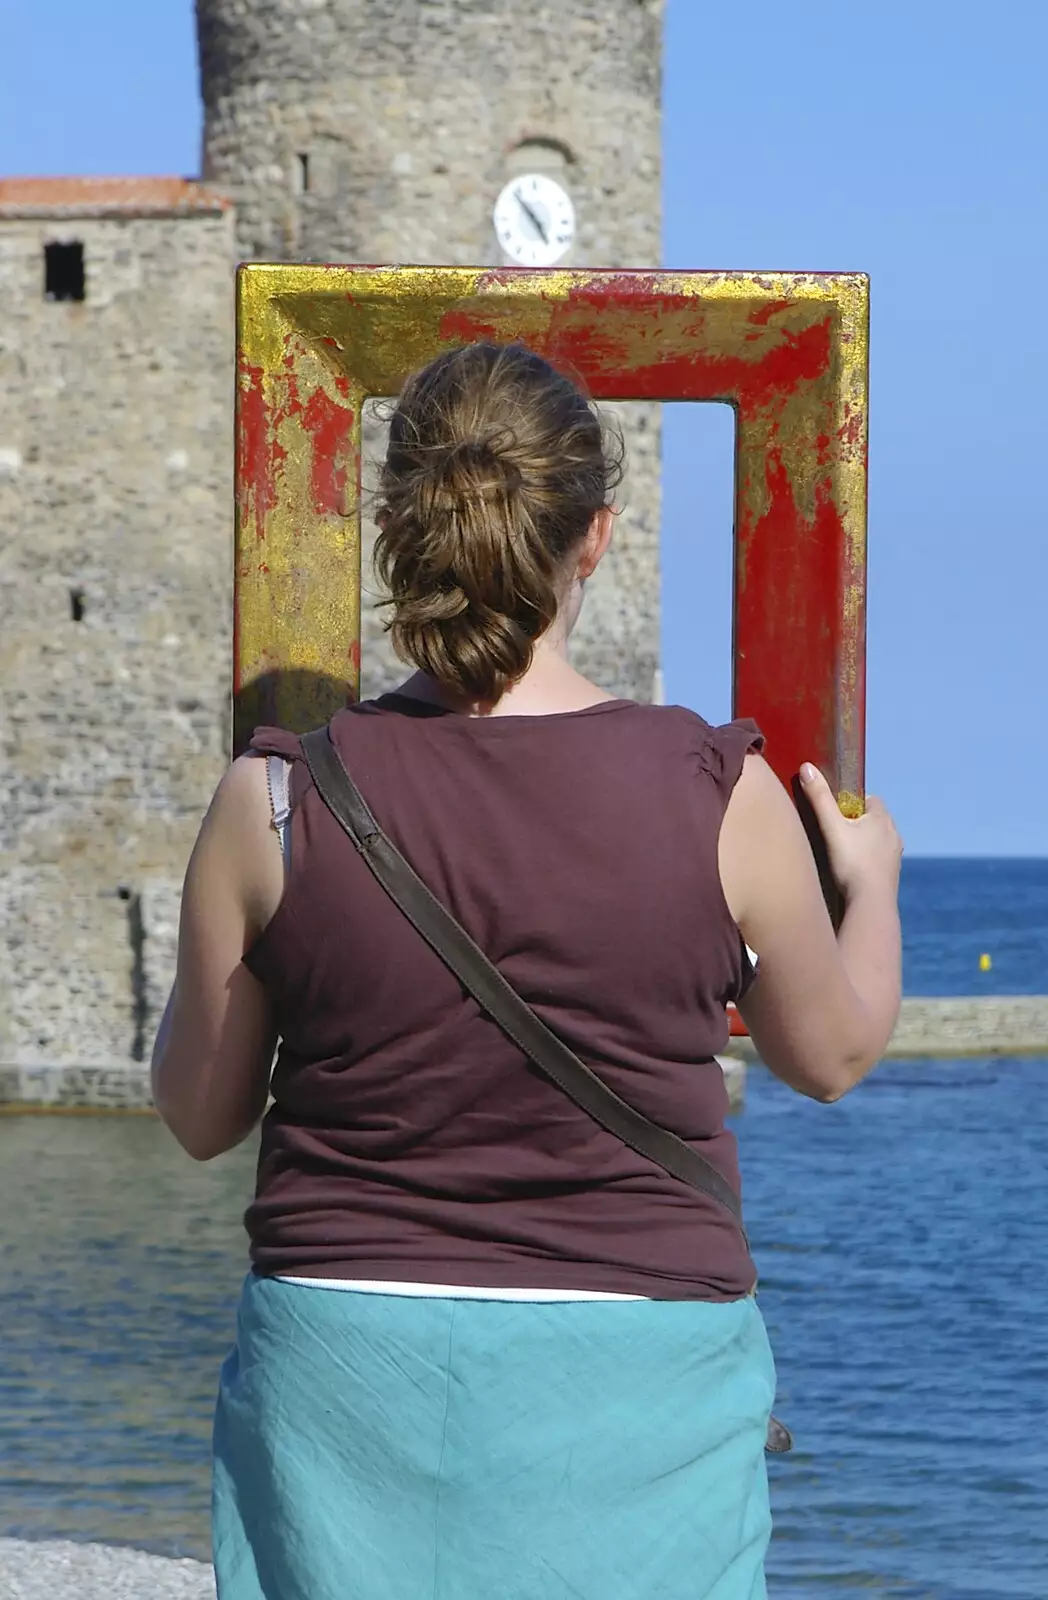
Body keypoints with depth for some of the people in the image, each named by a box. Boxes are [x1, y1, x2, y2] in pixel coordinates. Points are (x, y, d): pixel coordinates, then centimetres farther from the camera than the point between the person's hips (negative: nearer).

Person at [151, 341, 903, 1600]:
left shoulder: (276, 804, -8)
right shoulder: (721, 798, -8)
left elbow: (200, 1114, 5)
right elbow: (832, 1055, 10)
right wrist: (870, 885, 30)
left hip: (348, 1362, 1)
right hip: (638, 1368, 0)